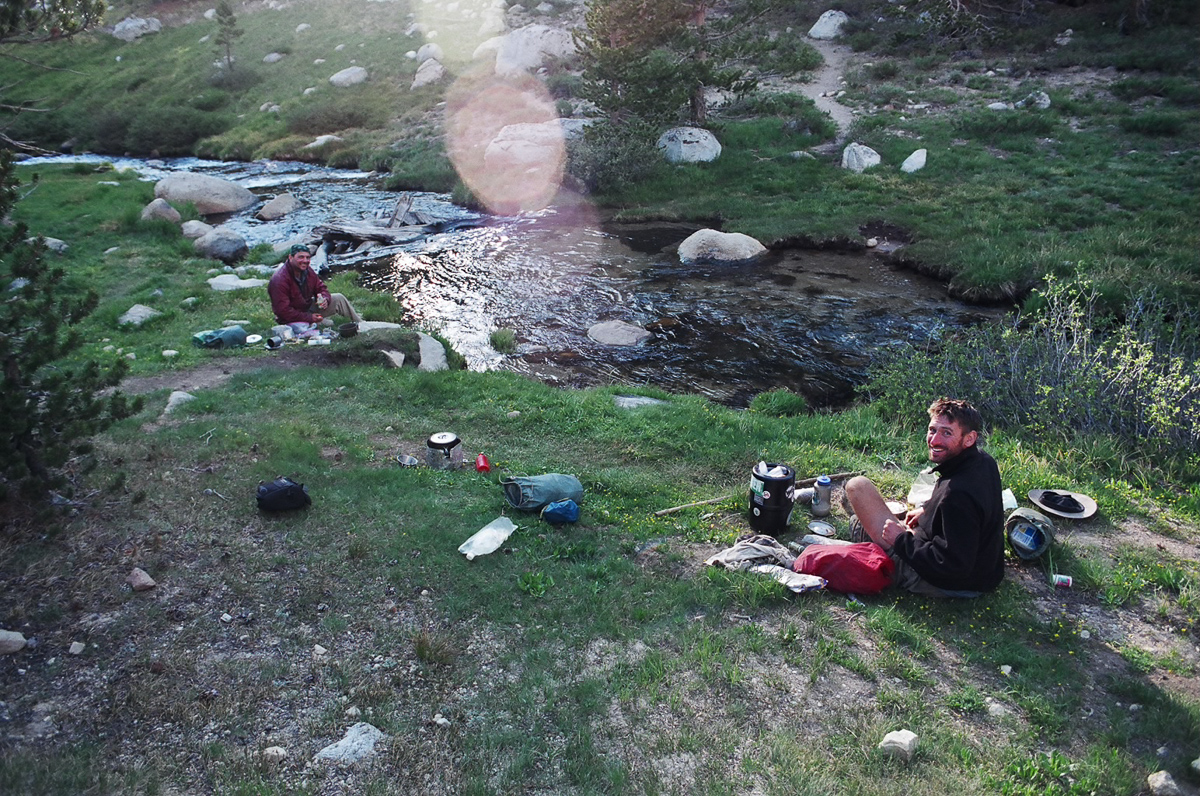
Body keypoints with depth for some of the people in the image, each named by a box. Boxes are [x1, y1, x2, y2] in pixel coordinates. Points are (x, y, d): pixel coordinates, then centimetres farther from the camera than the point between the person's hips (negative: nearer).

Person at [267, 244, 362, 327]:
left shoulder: (307, 271, -4)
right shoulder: (279, 280, -28)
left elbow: (321, 288, 10)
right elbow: (283, 311, -29)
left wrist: (325, 299, -16)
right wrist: (309, 318, -29)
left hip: (308, 307, 8)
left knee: (338, 298, 4)